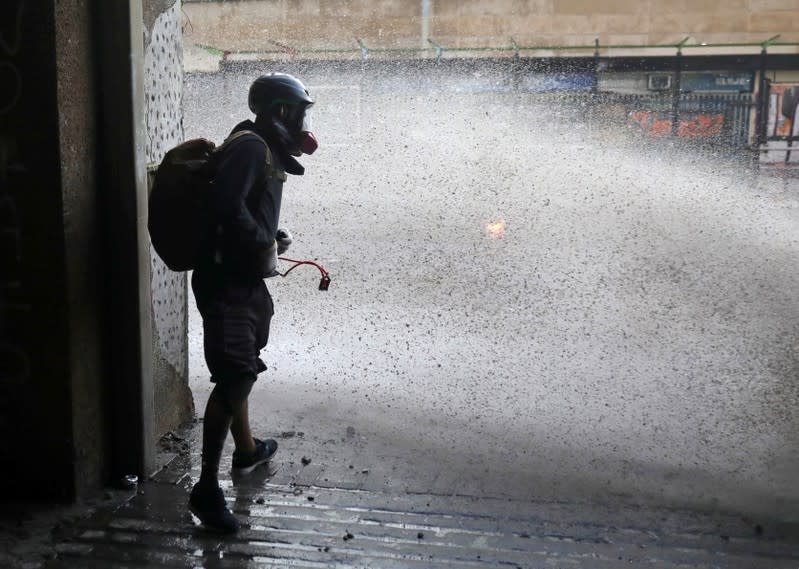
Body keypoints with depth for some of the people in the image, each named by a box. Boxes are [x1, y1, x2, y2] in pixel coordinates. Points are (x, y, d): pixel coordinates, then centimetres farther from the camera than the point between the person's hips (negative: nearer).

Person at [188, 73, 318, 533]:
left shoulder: (266, 150, 16)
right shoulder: (249, 146, -16)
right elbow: (227, 205, -28)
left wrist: (272, 236, 3)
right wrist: (265, 242, -15)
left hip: (246, 278, 11)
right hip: (226, 280, -11)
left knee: (240, 370, 23)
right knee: (235, 378, -12)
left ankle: (246, 450, 42)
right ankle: (207, 488, -4)